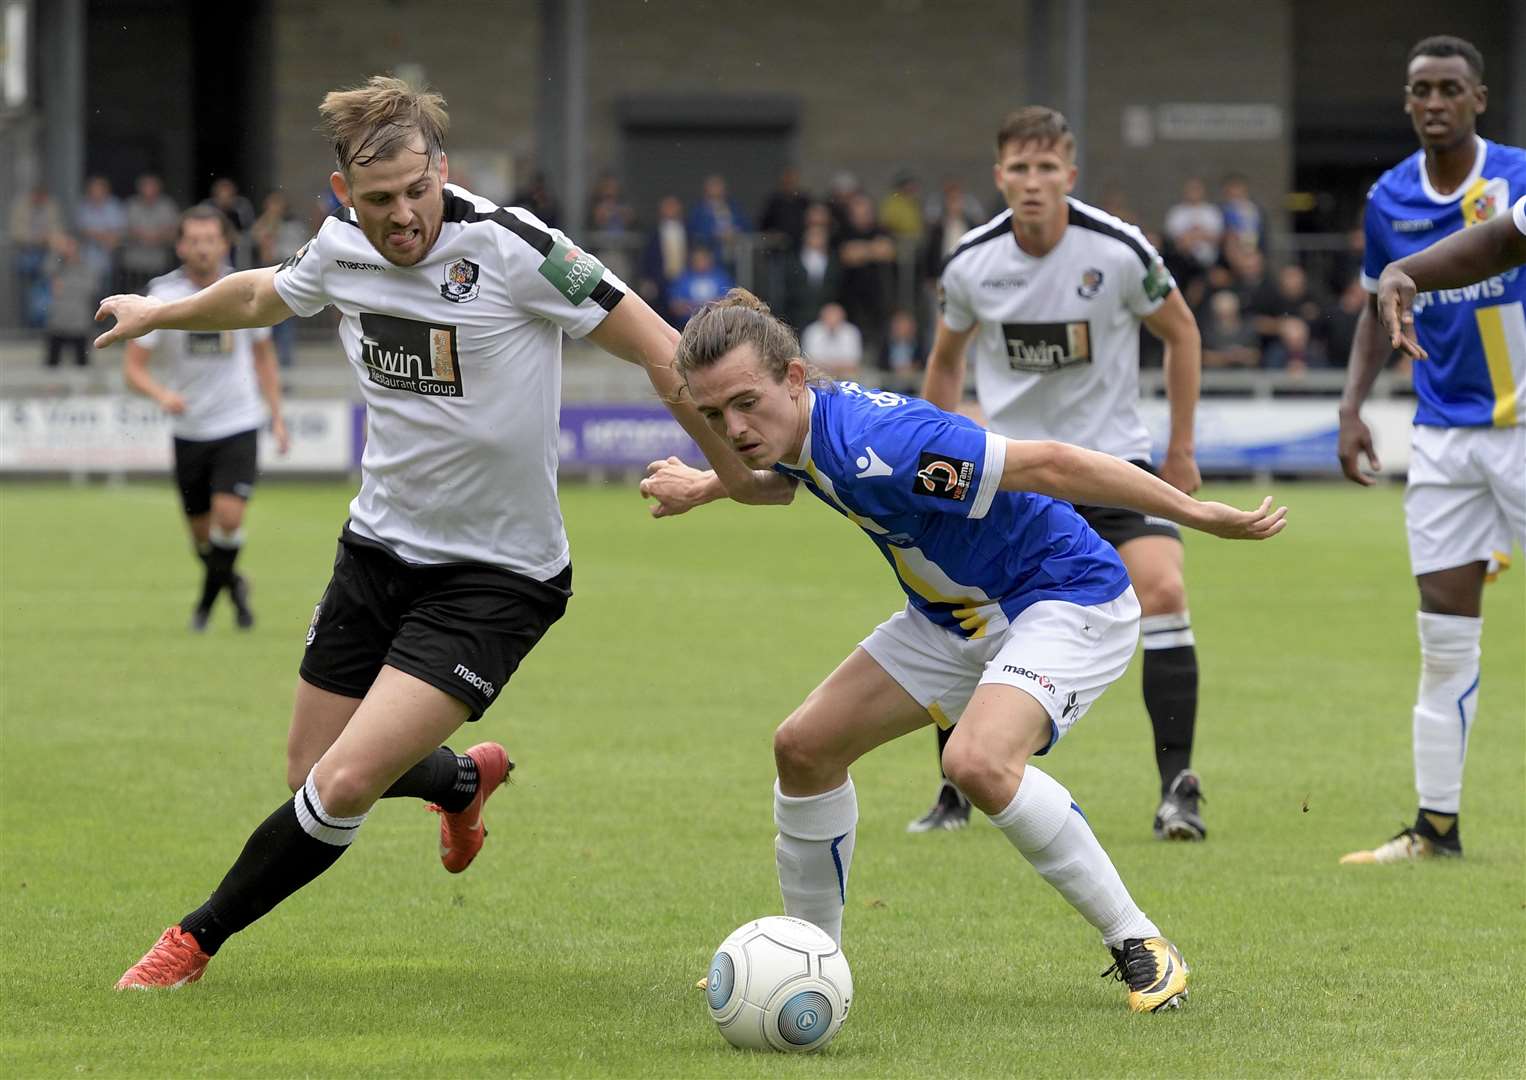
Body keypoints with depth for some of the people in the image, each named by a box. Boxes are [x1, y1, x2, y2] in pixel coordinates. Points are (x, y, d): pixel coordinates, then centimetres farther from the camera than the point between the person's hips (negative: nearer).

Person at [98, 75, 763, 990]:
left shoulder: (506, 246, -23)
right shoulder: (340, 249, -4)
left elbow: (660, 351, -20)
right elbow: (263, 297, 21)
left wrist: (739, 474, -20)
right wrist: (157, 314, 37)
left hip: (496, 576, -6)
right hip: (382, 547, 6)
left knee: (344, 786, -17)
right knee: (313, 774, 15)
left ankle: (199, 940, 6)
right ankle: (468, 777, 48)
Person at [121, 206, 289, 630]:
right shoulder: (163, 296, -9)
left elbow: (263, 355, 13)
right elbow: (132, 367, -9)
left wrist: (276, 416, 11)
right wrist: (161, 393, -30)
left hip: (239, 424, -1)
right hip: (189, 431, 1)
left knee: (228, 516, -18)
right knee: (201, 530, 9)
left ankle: (211, 593, 5)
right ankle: (232, 585, 39)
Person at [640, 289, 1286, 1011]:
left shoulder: (874, 444, -34)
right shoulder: (791, 432, -6)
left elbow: (1048, 465, -32)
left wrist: (1197, 512, -29)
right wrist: (702, 488, 19)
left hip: (1067, 597, -9)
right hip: (955, 613, 9)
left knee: (978, 763, -33)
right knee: (805, 746, 5)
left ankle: (1137, 945, -18)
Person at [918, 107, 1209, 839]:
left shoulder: (1118, 251, -14)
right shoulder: (971, 265, -7)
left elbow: (1180, 331, 3)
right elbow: (947, 357, 13)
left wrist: (1181, 450, 3)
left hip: (1111, 456, -2)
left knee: (1162, 592, -21)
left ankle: (1177, 790, -14)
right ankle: (957, 793, 12)